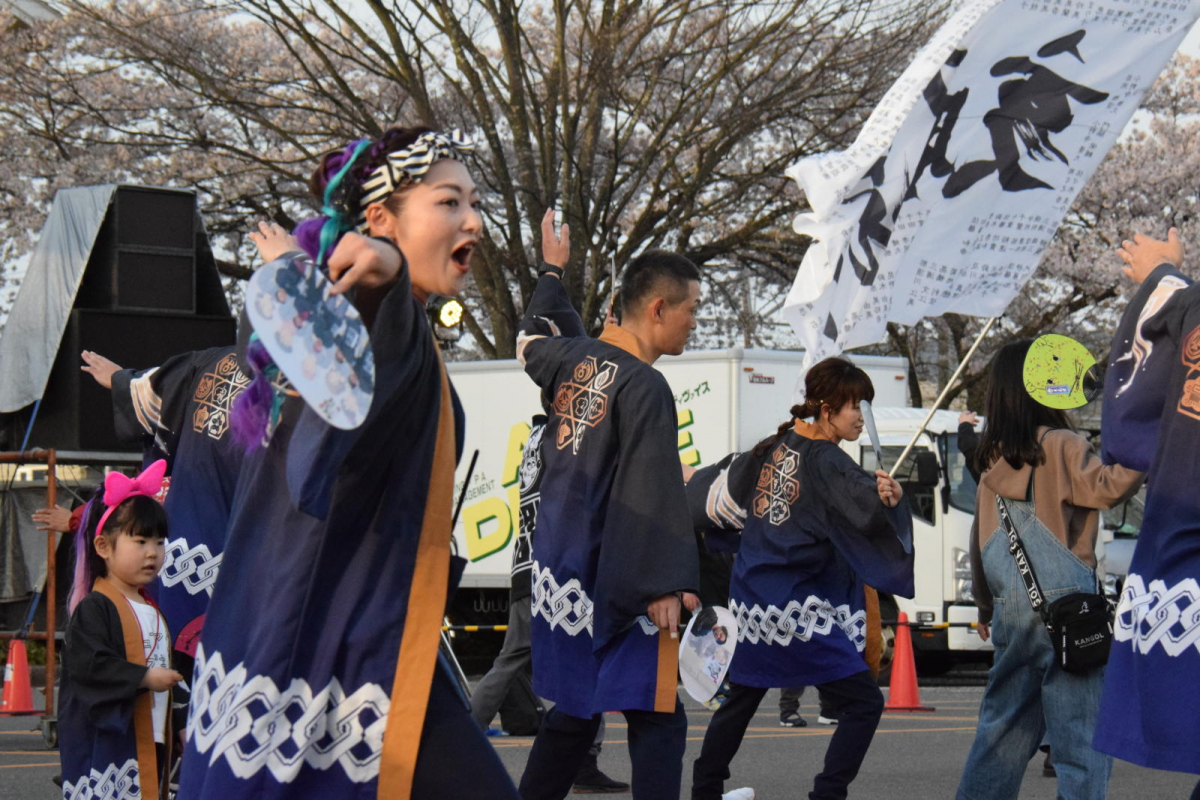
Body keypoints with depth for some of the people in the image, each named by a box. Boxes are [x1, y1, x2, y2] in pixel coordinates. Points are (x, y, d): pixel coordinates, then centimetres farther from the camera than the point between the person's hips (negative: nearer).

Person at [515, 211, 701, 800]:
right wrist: (666, 585, -25)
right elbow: (653, 490, -22)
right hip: (615, 588, -9)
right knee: (656, 719, -11)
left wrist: (552, 271, 49)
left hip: (560, 575, 9)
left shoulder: (573, 358, 8)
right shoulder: (643, 387, -16)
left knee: (573, 711, 18)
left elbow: (533, 339, 32)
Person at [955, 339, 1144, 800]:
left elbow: (980, 538, 16)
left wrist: (985, 607, 24)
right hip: (1062, 602, -7)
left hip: (1011, 608, 7)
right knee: (1082, 731, -5)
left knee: (1005, 723, 15)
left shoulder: (994, 457, 11)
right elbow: (1109, 486, -23)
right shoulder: (1059, 446, -9)